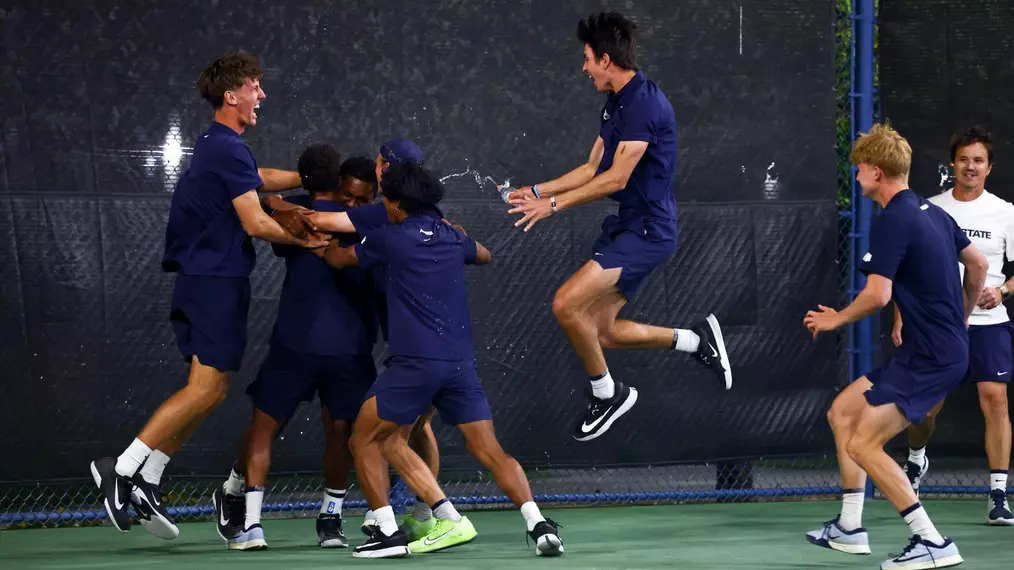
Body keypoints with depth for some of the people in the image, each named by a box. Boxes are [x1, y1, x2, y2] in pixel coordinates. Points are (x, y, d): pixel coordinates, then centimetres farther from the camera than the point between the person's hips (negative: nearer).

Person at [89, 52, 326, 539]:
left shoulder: (215, 146, 19)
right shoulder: (229, 149, -13)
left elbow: (257, 180, 38)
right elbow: (255, 223, -16)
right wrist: (304, 240, -4)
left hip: (199, 278, 10)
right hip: (218, 280, -10)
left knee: (207, 390, 10)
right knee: (207, 388, -11)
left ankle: (146, 481, 6)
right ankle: (125, 469, -13)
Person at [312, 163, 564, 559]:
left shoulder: (390, 239, 1)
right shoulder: (451, 236, 14)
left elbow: (337, 258, 18)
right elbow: (484, 255, 39)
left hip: (414, 363, -5)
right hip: (461, 361, 5)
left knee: (365, 441, 11)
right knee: (491, 453, 3)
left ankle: (388, 533, 3)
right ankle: (538, 524, -15)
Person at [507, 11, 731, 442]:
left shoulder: (645, 103, -19)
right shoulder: (616, 104, 12)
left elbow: (616, 178, -21)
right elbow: (592, 169, 21)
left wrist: (554, 204, -14)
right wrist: (536, 191, 16)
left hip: (646, 230, -10)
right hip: (625, 227, 10)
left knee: (567, 304, -20)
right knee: (602, 331, 9)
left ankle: (608, 393, -1)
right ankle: (696, 340, 23)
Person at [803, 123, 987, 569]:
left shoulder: (892, 221, -17)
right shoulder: (932, 212, 11)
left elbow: (877, 295, -24)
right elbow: (978, 264, 21)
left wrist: (835, 319, -6)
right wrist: (961, 318, 34)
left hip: (931, 357, -10)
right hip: (949, 345, 10)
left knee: (863, 445, -12)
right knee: (842, 412, 16)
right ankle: (849, 528, 22)